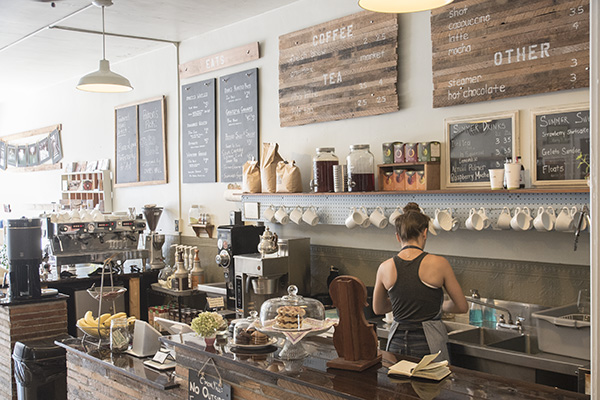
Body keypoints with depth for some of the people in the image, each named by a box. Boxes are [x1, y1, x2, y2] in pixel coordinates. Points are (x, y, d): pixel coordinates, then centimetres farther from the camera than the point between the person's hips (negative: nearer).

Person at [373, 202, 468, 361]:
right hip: (428, 344, -3)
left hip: (396, 344, 3)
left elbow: (378, 309, 16)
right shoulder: (439, 264, -7)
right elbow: (462, 306, 4)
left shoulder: (385, 267, 0)